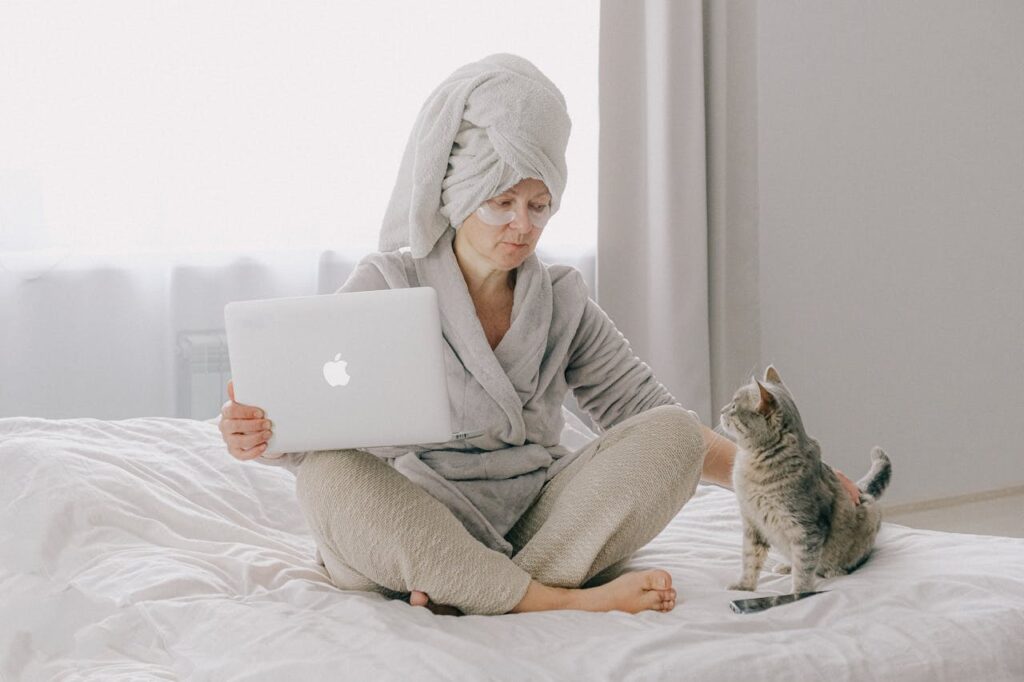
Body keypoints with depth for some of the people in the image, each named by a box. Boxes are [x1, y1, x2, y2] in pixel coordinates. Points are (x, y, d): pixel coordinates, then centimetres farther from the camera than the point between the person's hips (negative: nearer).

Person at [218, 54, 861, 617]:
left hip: (540, 526, 3)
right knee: (329, 473, -32)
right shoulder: (388, 285, 1)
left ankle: (480, 602, -31)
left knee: (673, 433, -18)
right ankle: (564, 601, -34)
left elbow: (650, 416, 9)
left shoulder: (562, 299, 11)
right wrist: (254, 434, -27)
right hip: (413, 536, -3)